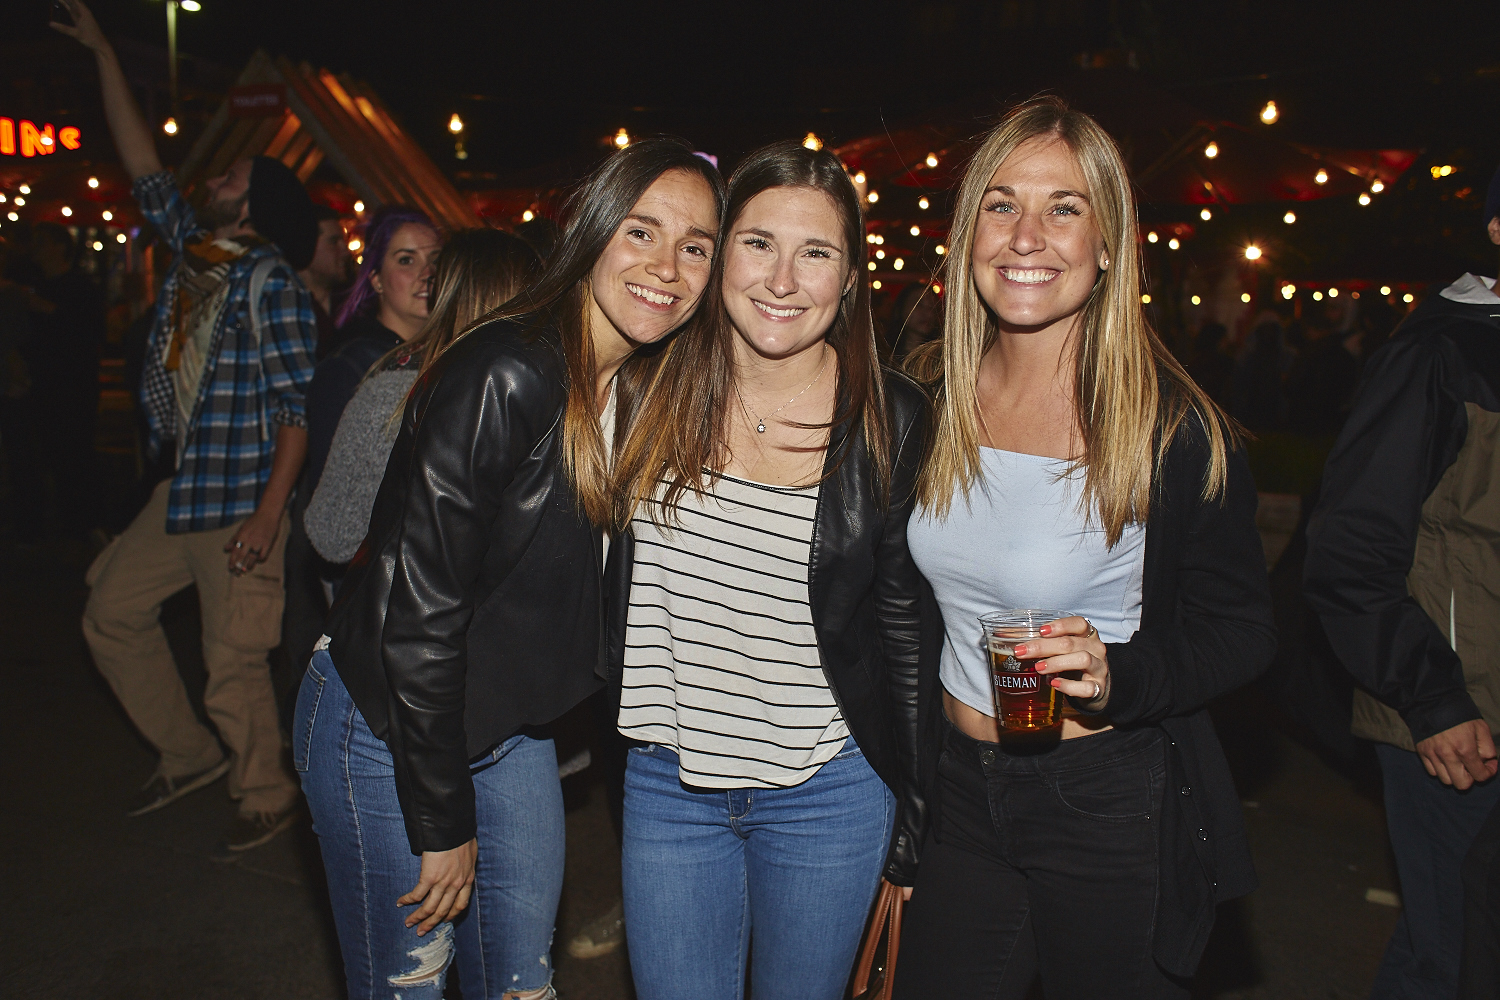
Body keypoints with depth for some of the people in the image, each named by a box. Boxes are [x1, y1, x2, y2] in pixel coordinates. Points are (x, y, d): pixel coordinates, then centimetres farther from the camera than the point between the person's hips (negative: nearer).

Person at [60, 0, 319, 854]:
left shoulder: (273, 282, -14)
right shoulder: (191, 249, 9)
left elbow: (300, 409, -18)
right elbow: (143, 161, 19)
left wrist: (267, 517, -21)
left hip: (242, 502, -9)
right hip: (181, 491, 9)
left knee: (234, 663, -2)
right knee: (113, 615, 18)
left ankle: (267, 796, 20)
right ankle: (190, 754, 32)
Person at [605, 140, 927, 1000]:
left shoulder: (893, 420, -9)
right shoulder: (660, 390, -4)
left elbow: (906, 621, -2)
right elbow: (613, 581, 10)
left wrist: (912, 820, 1)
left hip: (827, 792, -1)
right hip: (668, 783, 2)